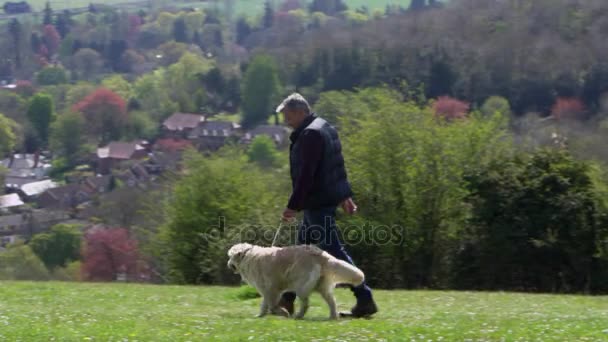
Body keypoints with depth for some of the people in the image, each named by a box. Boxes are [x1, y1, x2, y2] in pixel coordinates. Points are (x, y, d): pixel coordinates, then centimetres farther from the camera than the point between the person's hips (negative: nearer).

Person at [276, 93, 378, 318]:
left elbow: (306, 175, -24)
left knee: (334, 251, -9)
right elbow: (338, 166, 21)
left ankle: (364, 299, -9)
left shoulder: (310, 135, -18)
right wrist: (345, 195, 24)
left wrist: (294, 206, -23)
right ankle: (287, 301, 21)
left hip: (318, 204, -11)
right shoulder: (324, 128, 15)